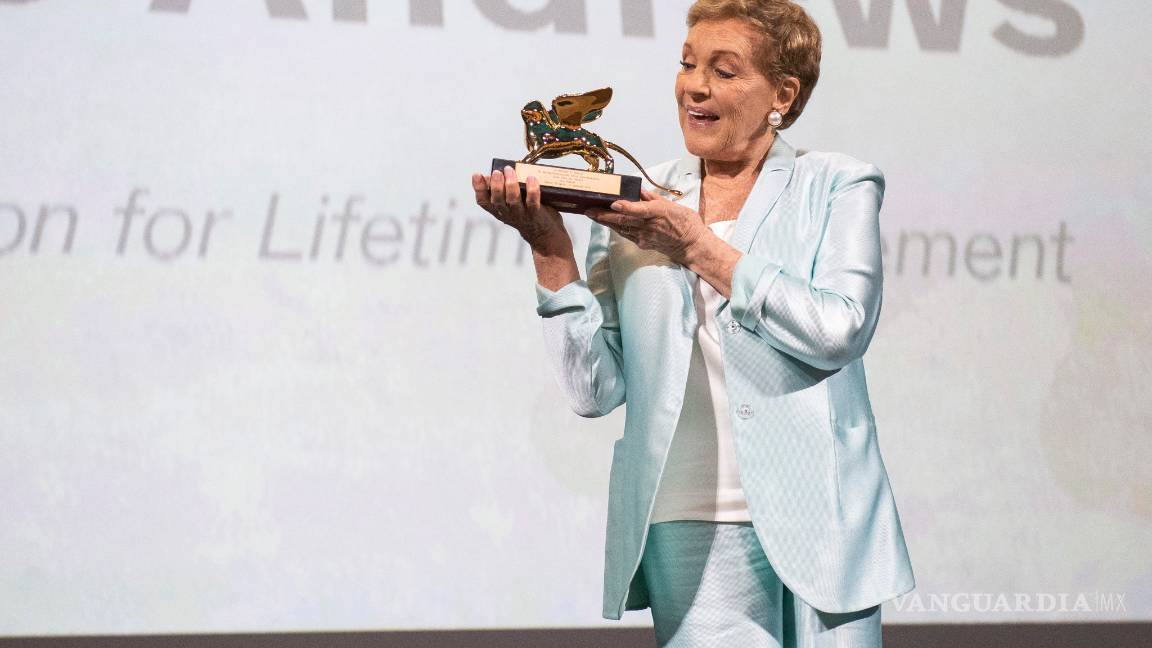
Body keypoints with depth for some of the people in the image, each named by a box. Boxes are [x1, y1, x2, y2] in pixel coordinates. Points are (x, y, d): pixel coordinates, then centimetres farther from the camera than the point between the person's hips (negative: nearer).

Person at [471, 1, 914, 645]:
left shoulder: (838, 186, 5)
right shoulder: (630, 205, 8)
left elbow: (840, 331, -13)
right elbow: (598, 390, 1)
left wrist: (700, 247, -13)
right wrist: (551, 249, -8)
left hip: (821, 520, 0)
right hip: (691, 526, 1)